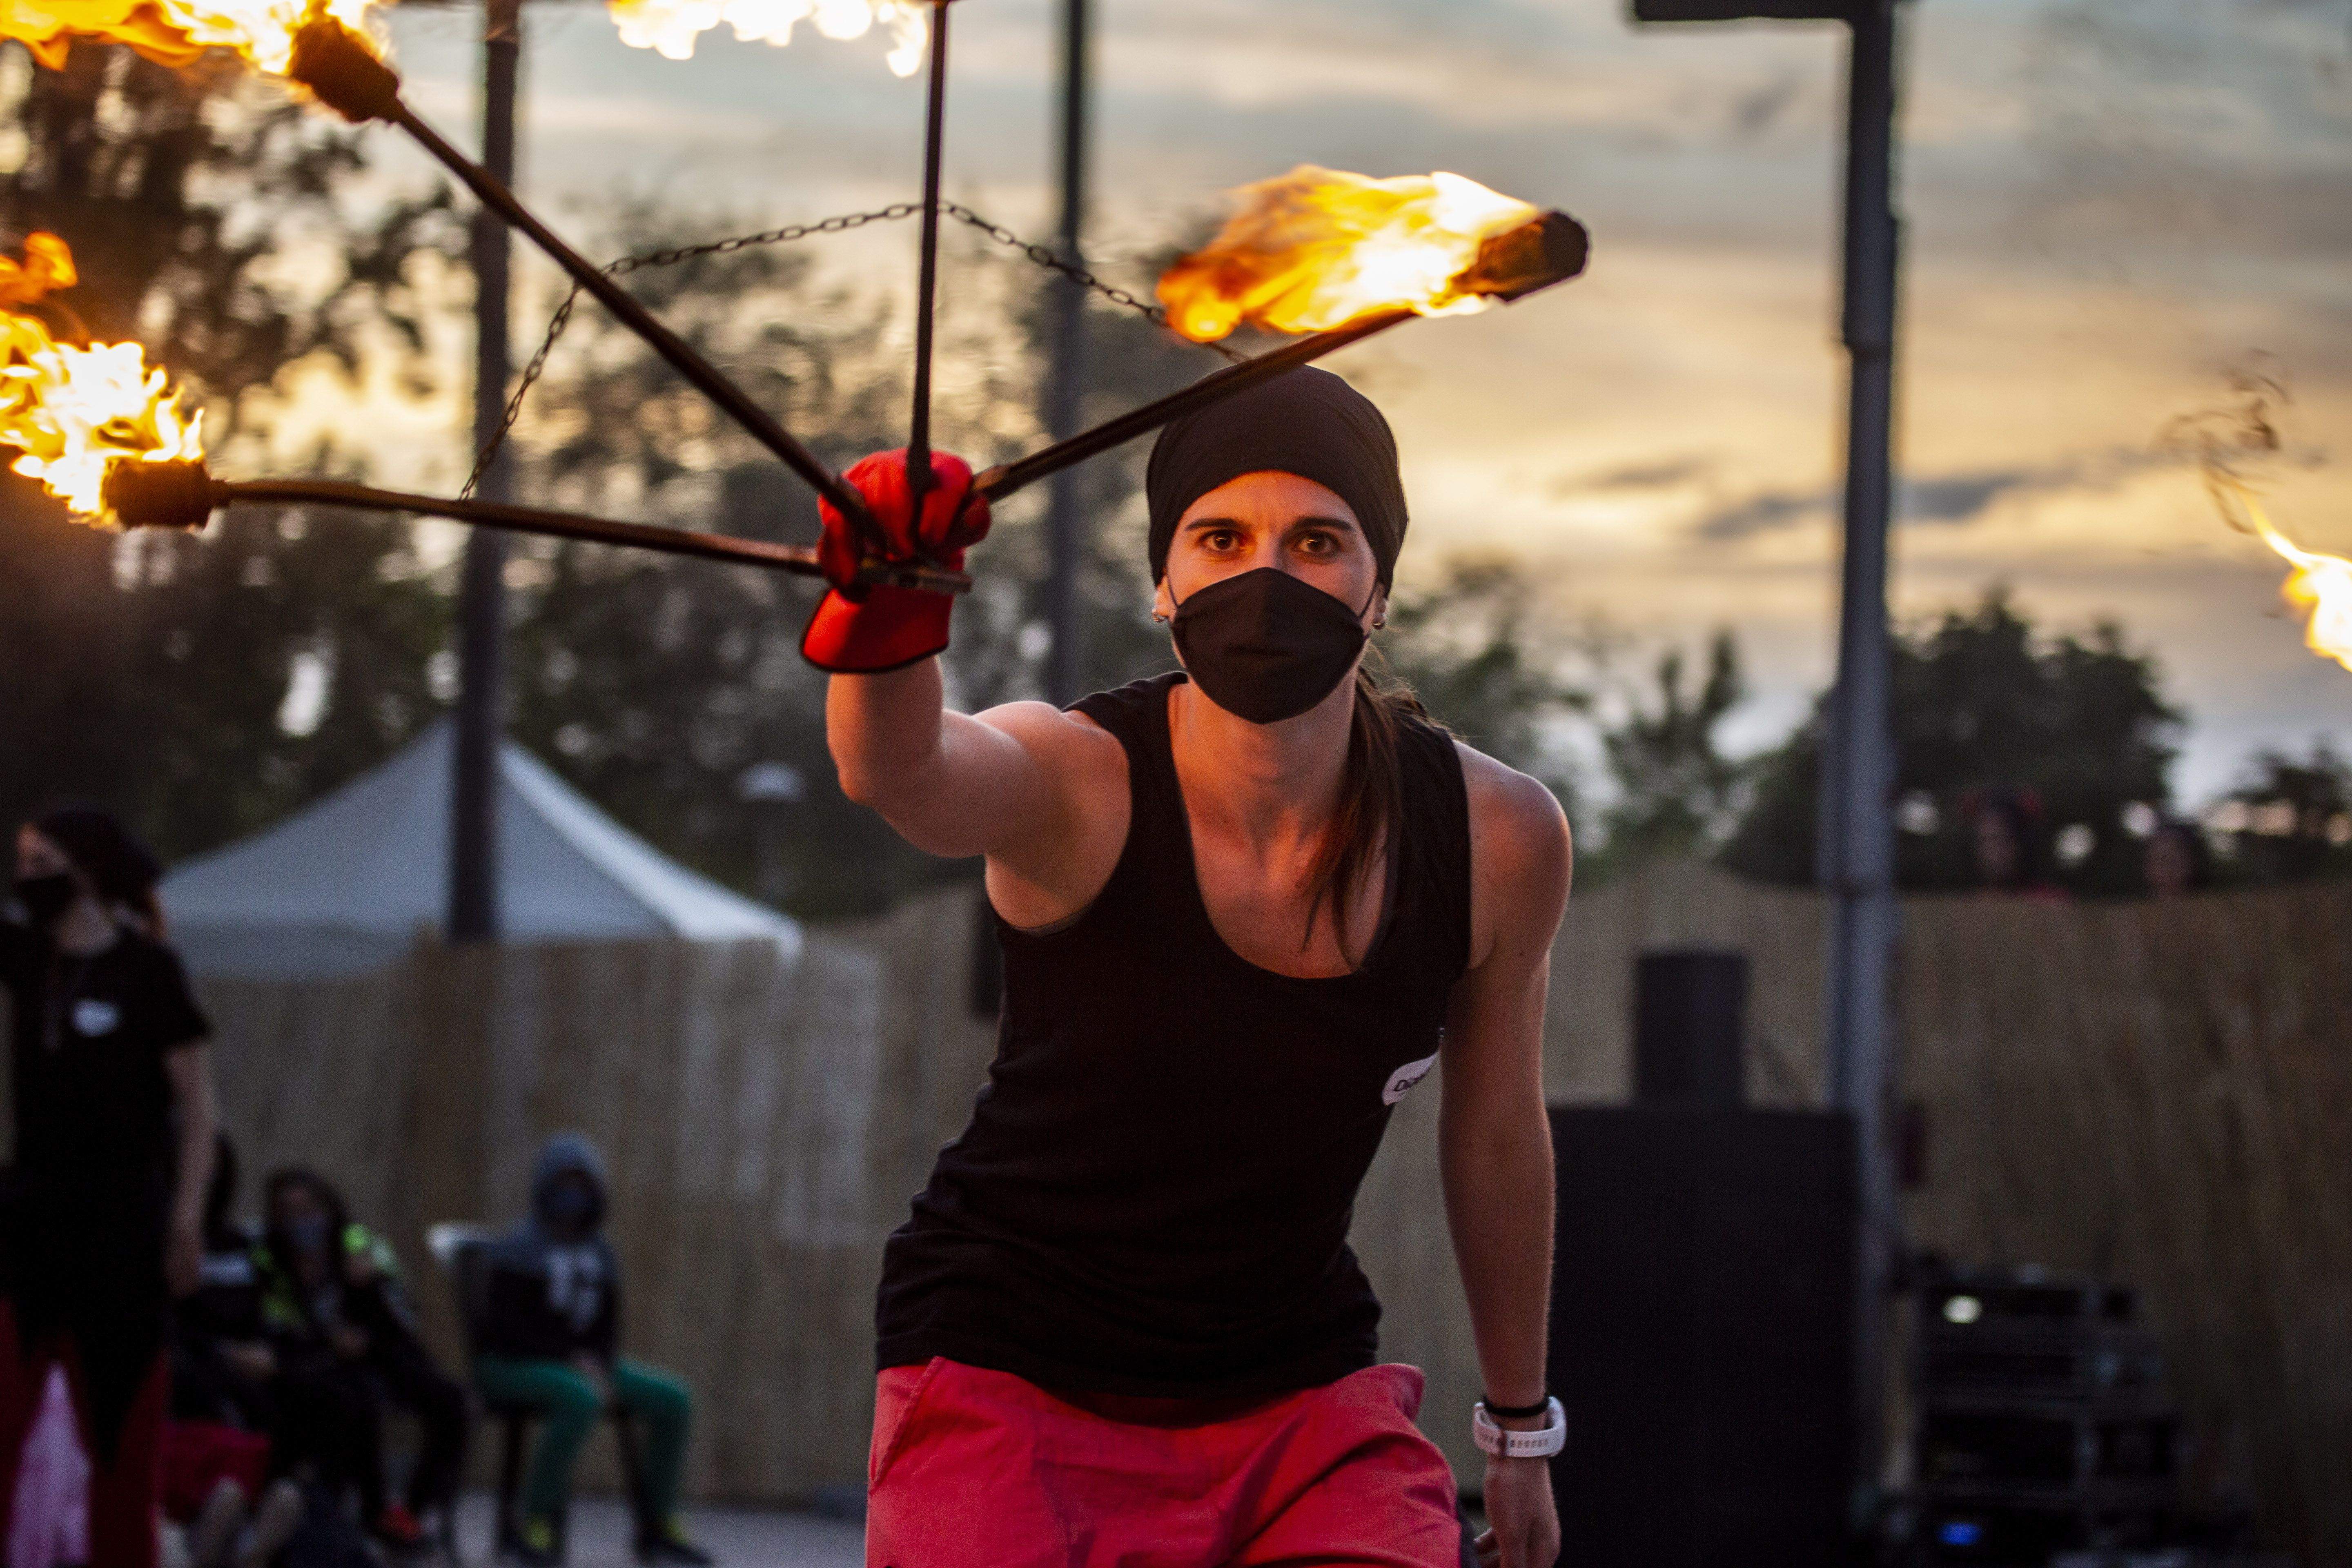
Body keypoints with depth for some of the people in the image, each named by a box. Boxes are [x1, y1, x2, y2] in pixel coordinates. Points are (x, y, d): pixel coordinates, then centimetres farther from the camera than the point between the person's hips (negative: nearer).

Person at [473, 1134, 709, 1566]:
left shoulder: (599, 1252, 9)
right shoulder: (517, 1249, -11)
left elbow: (607, 1326, 9)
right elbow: (509, 1324, -18)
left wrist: (602, 1369, -12)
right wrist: (576, 1361, -21)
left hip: (581, 1366, 7)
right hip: (511, 1368, -7)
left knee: (673, 1400, -8)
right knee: (581, 1402, -38)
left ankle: (657, 1526, -2)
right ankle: (538, 1526, -29)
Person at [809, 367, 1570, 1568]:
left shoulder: (1496, 839, -10)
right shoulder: (1075, 784, -20)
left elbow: (1495, 1133, 8)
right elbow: (899, 772, -45)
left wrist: (1519, 1431, 19)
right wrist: (885, 619, -70)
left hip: (1301, 1399, 2)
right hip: (1011, 1382, -2)